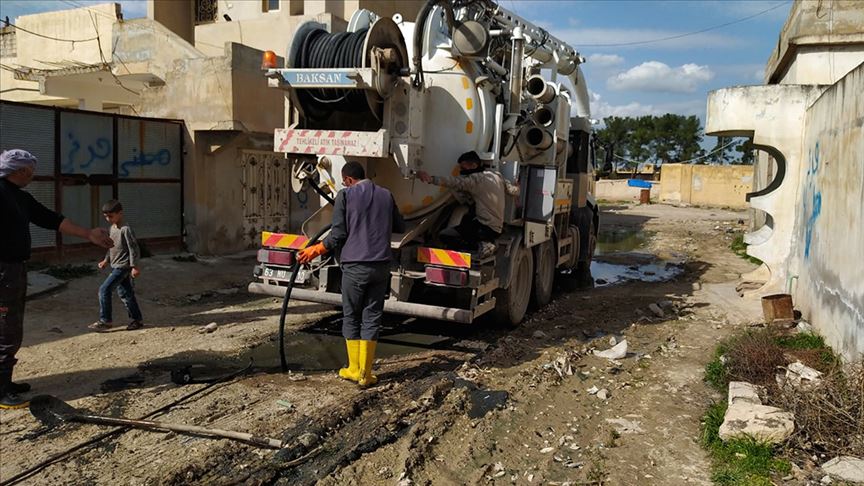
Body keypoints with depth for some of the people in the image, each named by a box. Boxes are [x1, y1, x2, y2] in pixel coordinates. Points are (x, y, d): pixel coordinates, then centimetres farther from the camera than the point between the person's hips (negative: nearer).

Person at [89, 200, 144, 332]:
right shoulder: (112, 228, 11)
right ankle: (137, 319, 17)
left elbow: (133, 248, -17)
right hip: (116, 266, 9)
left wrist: (134, 266, -19)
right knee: (124, 293, 11)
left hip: (122, 267, -9)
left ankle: (105, 321, -2)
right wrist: (106, 260, 17)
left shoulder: (125, 229, -16)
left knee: (104, 290, -11)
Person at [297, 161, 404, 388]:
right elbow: (400, 227, 19)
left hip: (355, 265, -3)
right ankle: (365, 374, 9)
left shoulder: (345, 195, -3)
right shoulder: (385, 195, 9)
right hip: (381, 265, 3)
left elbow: (338, 234, -6)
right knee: (371, 318, 8)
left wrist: (315, 250, 8)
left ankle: (354, 370, 16)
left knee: (351, 318, 11)